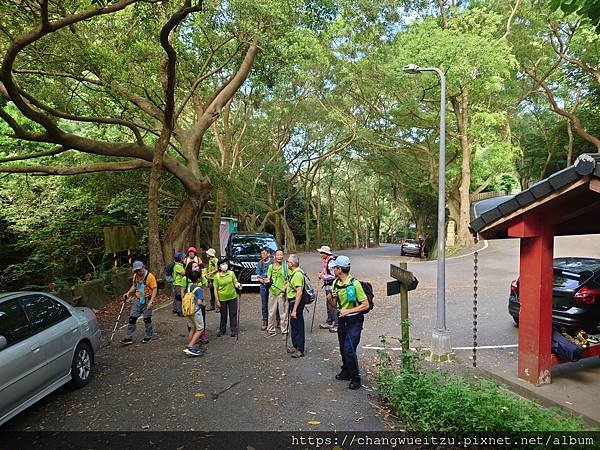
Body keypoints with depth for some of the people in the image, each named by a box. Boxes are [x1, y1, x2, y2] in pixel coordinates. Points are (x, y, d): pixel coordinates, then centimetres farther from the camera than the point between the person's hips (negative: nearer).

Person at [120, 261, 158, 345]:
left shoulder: (150, 276, -16)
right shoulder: (135, 276, 4)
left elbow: (155, 289, -17)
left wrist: (151, 301, -23)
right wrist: (128, 293, 5)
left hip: (147, 301, -6)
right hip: (137, 300, 6)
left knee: (147, 319, 5)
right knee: (132, 318, 4)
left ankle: (148, 337, 20)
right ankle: (129, 338, 10)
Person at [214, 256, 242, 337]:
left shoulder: (231, 273, -2)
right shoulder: (217, 276, -6)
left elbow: (235, 283, 3)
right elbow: (215, 289, -3)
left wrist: (238, 285, -22)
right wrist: (217, 301, -5)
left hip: (232, 297, 1)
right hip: (222, 298, -1)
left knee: (233, 314, 7)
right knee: (223, 315, 12)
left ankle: (234, 330, 19)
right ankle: (222, 330, 29)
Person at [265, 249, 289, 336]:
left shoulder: (285, 266, 0)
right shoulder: (271, 266, 10)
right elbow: (268, 278, 11)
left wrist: (285, 287, -16)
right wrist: (267, 281, -11)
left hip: (282, 292, -3)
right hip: (272, 291, 3)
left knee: (283, 312, 1)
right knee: (271, 312, 6)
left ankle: (284, 330, 11)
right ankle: (271, 330, 16)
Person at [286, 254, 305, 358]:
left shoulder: (297, 274, -24)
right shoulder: (293, 272, 8)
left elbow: (299, 293, -29)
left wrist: (294, 309, -30)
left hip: (296, 302, -10)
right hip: (292, 301, 10)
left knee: (298, 325, -2)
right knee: (293, 324, 19)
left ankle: (300, 350, 8)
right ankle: (295, 345, 33)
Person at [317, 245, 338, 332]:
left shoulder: (331, 261, -19)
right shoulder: (326, 261, 11)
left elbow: (333, 276, -23)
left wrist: (323, 276, -15)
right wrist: (321, 274, 9)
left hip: (332, 287, -10)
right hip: (328, 287, 10)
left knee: (333, 305, -5)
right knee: (328, 305, 19)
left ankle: (337, 324, 3)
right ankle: (329, 322, 31)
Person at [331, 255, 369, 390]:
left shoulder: (354, 283, -19)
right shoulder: (335, 283, 2)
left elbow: (366, 305, -17)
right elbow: (334, 305, 12)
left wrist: (348, 311, -23)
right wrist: (332, 297, -10)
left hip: (354, 321, -7)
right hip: (342, 319, 7)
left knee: (349, 349, -12)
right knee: (343, 348, 17)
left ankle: (355, 378, 4)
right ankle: (346, 372, 37)